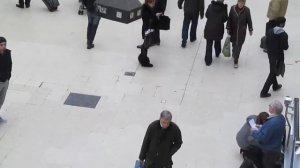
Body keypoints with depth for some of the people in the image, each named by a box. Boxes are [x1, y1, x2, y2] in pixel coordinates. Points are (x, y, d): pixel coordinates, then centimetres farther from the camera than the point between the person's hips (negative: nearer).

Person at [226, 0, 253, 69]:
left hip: (242, 32, -1)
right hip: (233, 30, 1)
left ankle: (236, 61, 11)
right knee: (234, 44, 18)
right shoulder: (233, 8, -10)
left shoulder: (246, 10, -12)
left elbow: (249, 20, -2)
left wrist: (250, 29, 6)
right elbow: (229, 19, -1)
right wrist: (228, 28, 3)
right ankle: (234, 53, 49)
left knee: (238, 45, 0)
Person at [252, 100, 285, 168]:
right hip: (276, 148, 8)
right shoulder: (281, 117, -7)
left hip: (270, 151, -8)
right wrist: (261, 128, 3)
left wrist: (254, 132, -15)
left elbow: (263, 138, -32)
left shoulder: (272, 123, -38)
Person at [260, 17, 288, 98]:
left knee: (273, 71, 26)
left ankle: (275, 86, 47)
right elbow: (285, 47, -21)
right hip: (278, 57, -6)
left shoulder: (270, 32, -4)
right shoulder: (284, 35, -22)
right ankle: (264, 92, 4)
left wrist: (269, 51, 14)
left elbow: (267, 43, 2)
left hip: (270, 54, 6)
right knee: (272, 74, 3)